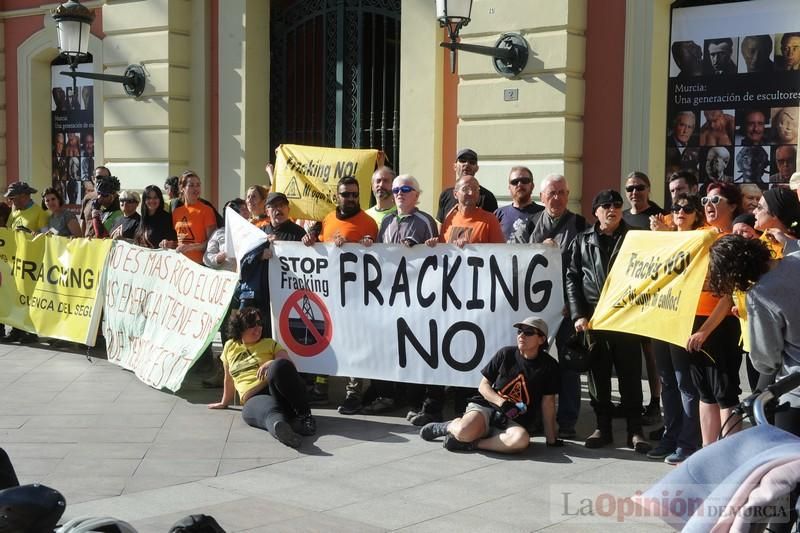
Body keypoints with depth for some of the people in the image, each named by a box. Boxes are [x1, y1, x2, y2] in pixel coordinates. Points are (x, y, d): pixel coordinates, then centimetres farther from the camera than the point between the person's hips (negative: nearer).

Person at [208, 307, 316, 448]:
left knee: (279, 366, -37)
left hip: (277, 392, 0)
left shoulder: (270, 344, 18)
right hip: (253, 401, 0)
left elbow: (288, 365, 2)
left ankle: (304, 415, -35)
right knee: (270, 411, -42)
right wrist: (224, 403, 41)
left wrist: (272, 364, -18)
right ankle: (280, 427, -80)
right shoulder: (230, 347, 23)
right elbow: (229, 379, 35)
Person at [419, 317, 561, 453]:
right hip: (484, 406, 0)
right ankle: (449, 426, 3)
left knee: (521, 439, -38)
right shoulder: (506, 354, 2)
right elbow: (483, 385, 6)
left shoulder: (548, 366, 0)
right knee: (465, 432, -35)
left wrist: (551, 439, 2)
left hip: (513, 422, 0)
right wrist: (502, 402, -12)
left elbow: (548, 402, 3)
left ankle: (470, 444, -21)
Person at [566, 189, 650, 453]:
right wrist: (578, 315, -4)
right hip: (592, 317, 1)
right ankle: (603, 427, 15)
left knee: (630, 375, 1)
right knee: (598, 375, 6)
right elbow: (572, 278, 6)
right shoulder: (583, 241, 10)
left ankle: (635, 430, 7)